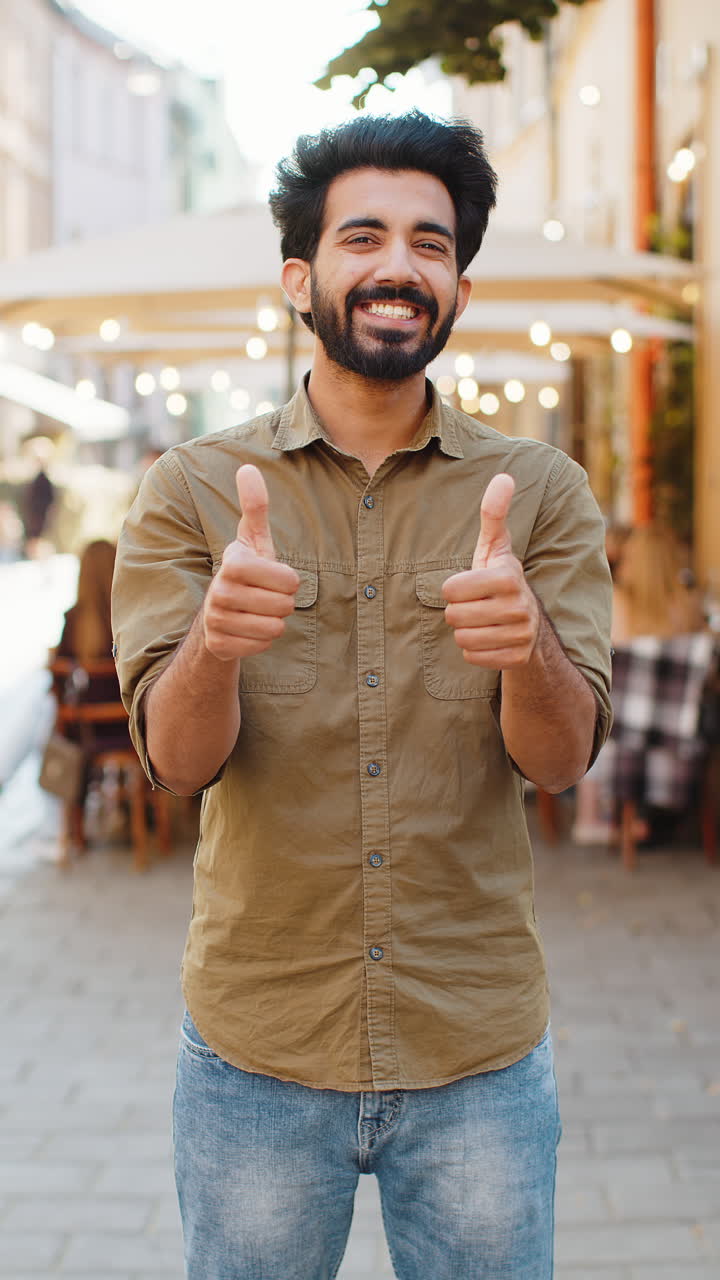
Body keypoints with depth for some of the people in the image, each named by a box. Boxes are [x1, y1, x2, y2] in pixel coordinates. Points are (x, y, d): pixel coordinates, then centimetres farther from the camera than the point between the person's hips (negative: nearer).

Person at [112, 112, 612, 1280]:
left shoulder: (542, 493, -1)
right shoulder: (194, 490, -2)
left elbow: (563, 757, -10)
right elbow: (178, 758, -12)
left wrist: (528, 648, -33)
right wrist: (215, 644, -35)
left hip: (483, 1051, 1)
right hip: (256, 1047, 0)